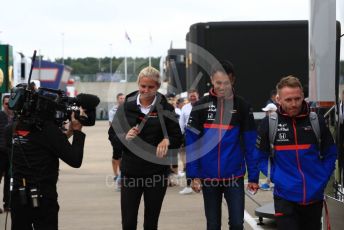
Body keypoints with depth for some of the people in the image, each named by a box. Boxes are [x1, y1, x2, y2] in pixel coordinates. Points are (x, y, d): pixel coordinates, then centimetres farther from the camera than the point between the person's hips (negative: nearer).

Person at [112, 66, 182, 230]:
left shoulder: (165, 108, -1)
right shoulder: (126, 106, 1)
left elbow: (177, 139, 1)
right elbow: (113, 134, 5)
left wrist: (167, 140, -20)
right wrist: (125, 136, -15)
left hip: (157, 172, 0)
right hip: (131, 171, 0)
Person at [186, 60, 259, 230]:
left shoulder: (242, 106, -1)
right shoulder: (201, 106, -1)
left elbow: (250, 144, -1)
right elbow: (191, 143, -2)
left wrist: (253, 176, -4)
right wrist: (193, 174, -7)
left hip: (234, 176, -1)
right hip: (208, 177, 1)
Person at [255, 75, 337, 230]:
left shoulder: (317, 121, 0)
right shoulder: (269, 123, -5)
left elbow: (330, 154, 10)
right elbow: (261, 157, 3)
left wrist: (323, 178, -1)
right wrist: (274, 177, -8)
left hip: (314, 195, 3)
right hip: (285, 196, -2)